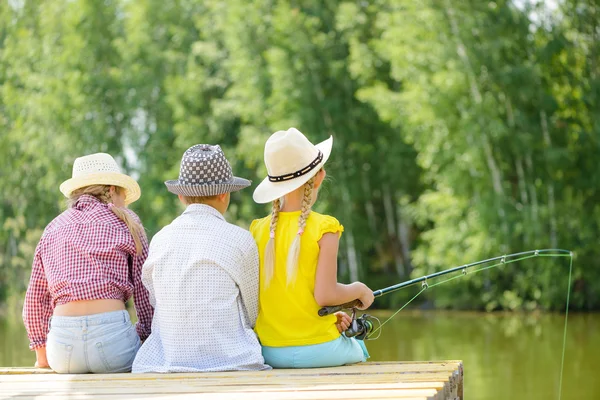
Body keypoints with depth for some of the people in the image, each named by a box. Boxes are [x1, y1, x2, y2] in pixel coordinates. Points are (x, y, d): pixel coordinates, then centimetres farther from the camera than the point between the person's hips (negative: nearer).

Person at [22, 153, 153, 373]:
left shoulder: (53, 228, 18)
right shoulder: (125, 221, 7)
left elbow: (35, 298, 17)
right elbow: (145, 288, 4)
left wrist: (42, 357, 24)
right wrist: (145, 334, 16)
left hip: (62, 344, 4)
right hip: (111, 332, -4)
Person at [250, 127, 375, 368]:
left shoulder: (259, 230, 2)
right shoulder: (324, 228, -12)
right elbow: (325, 294, -17)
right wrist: (359, 290, 3)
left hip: (269, 352, 5)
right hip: (317, 350, -4)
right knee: (357, 350, 28)